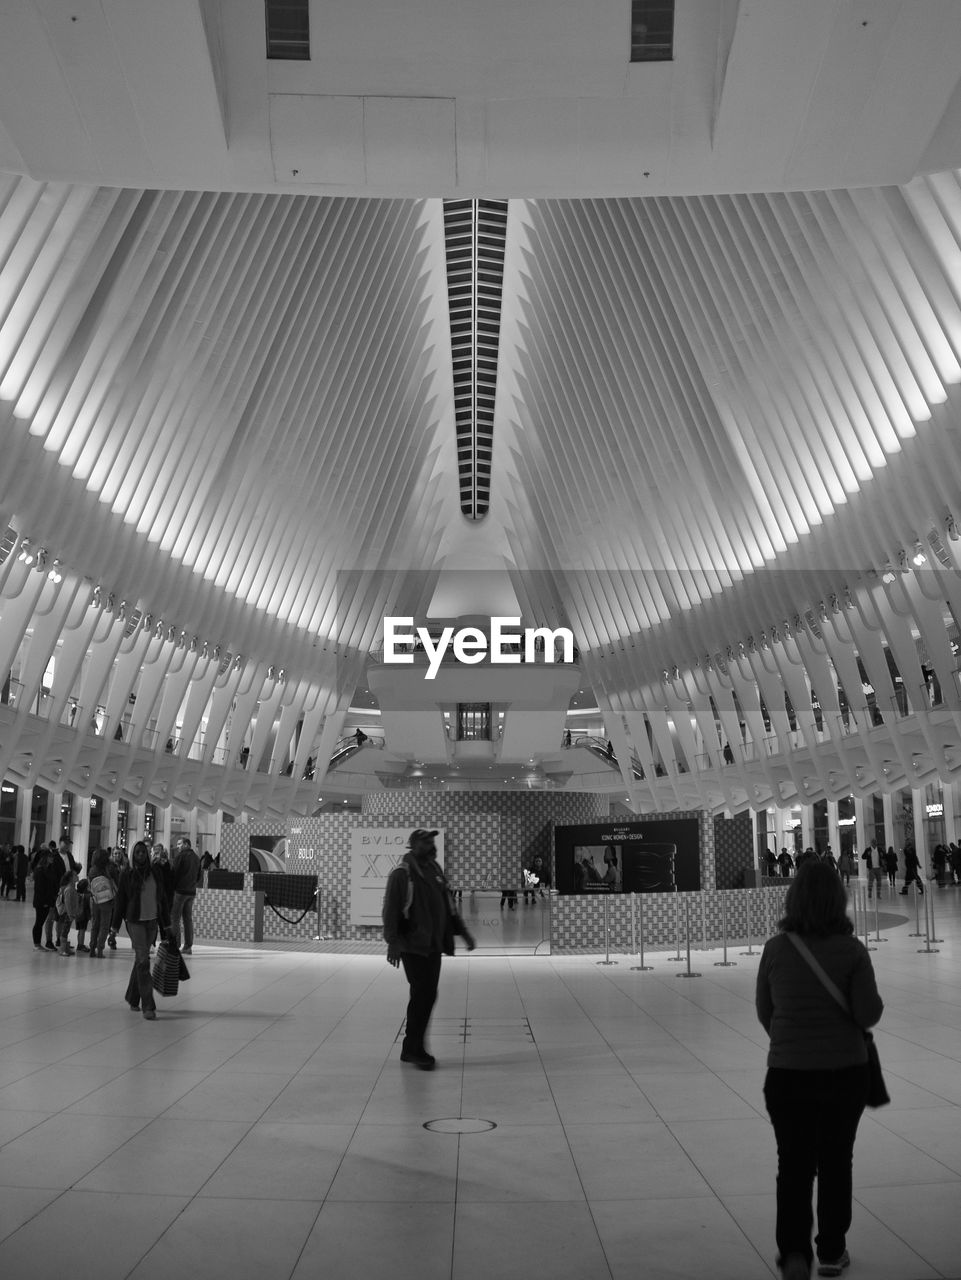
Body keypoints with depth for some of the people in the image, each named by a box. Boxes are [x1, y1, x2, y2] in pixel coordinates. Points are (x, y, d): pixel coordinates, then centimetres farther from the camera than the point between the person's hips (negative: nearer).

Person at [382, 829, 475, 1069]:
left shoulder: (435, 870, 14)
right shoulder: (402, 874, -11)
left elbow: (448, 906, 21)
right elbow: (391, 910, -15)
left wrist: (462, 931, 17)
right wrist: (393, 942, -22)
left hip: (433, 945, 8)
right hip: (413, 945, -8)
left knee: (427, 996, 10)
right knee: (422, 996, -8)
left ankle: (412, 1049, 20)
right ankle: (414, 1050, 2)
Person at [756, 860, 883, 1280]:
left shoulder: (776, 949, -8)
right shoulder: (852, 950, -12)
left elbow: (764, 1010, 2)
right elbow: (869, 1014, -15)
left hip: (787, 1074, 0)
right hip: (846, 1071, 0)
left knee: (793, 1165, 12)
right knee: (836, 1162, 18)